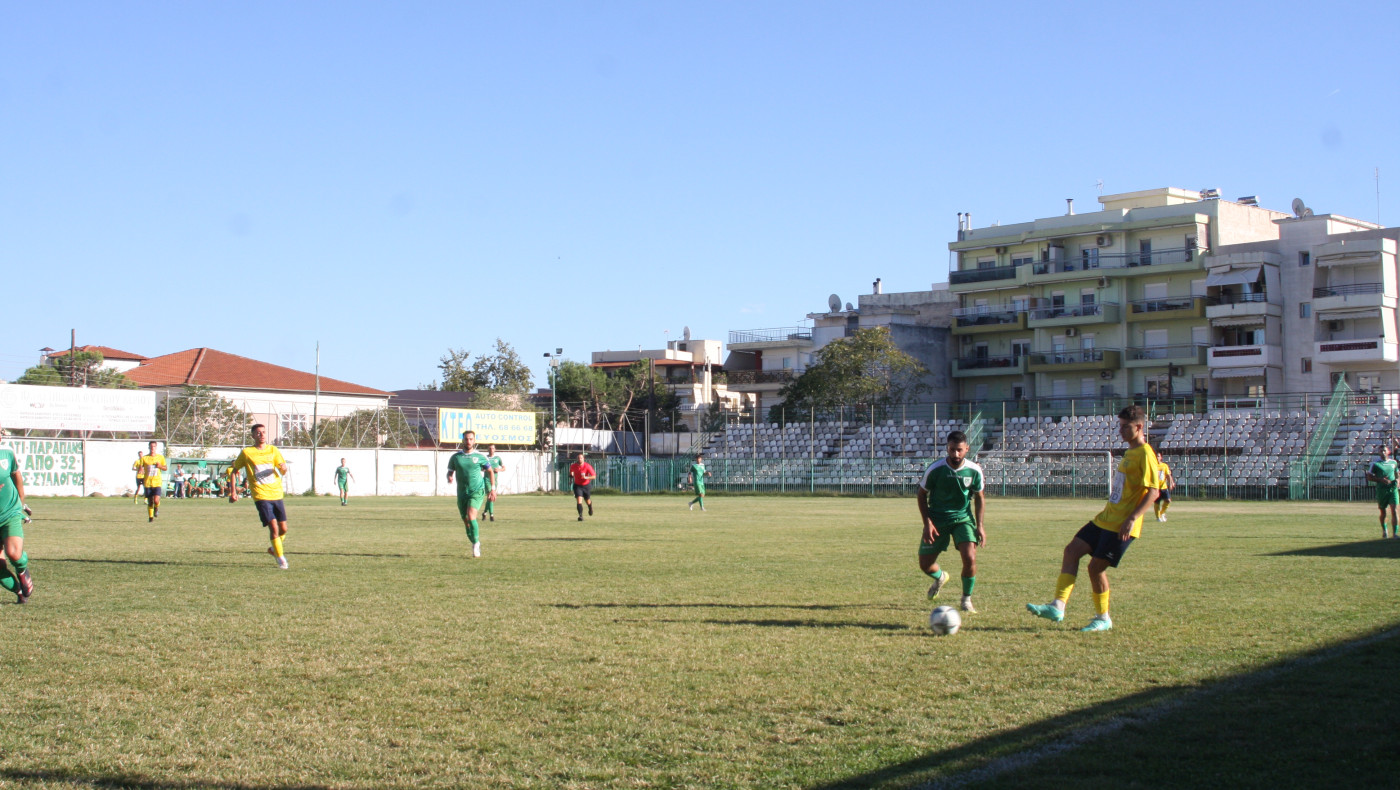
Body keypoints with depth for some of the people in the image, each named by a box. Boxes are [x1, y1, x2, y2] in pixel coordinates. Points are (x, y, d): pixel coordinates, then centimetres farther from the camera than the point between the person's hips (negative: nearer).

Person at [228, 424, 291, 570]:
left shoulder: (273, 450, 9)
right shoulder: (246, 453, 1)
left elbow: (283, 472, 7)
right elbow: (233, 471, 9)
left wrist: (283, 468, -18)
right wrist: (233, 491, 2)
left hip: (277, 494, 4)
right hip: (261, 496, -4)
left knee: (283, 529, 6)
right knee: (273, 527, -15)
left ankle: (273, 548, 35)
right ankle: (280, 558, -1)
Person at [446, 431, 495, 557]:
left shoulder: (479, 456, 0)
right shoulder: (455, 457, 4)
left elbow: (490, 471, 10)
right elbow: (450, 472, 11)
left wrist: (493, 489, 6)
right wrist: (449, 477, -13)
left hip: (477, 491, -3)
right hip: (462, 493, 3)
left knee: (471, 516, -22)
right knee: (466, 521, 8)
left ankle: (476, 543, -8)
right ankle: (475, 545, 28)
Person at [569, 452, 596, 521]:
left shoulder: (587, 466, -20)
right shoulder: (573, 466, -11)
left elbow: (594, 476, -23)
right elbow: (571, 471, 16)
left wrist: (586, 477, -36)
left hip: (586, 485, -1)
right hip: (577, 485, 1)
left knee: (587, 500, 16)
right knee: (579, 500, -19)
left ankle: (590, 507, 52)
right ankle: (580, 516, -21)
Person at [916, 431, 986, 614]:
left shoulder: (974, 470, -11)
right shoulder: (935, 469, -17)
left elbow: (979, 497, 5)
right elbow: (922, 495, -4)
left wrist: (980, 525, -2)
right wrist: (927, 523, -12)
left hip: (963, 518, 0)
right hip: (937, 519, 0)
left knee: (970, 558, -21)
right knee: (925, 564, 2)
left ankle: (967, 600, 4)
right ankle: (941, 577, 41)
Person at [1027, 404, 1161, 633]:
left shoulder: (1145, 454, -14)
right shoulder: (1130, 452, 16)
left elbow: (1153, 492, -20)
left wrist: (1132, 518, -26)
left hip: (1121, 526, -9)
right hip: (1105, 519, 9)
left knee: (1096, 567, -6)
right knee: (1072, 551, 2)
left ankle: (1103, 619, 12)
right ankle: (1058, 607, -1)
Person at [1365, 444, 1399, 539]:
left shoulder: (1393, 462, 9)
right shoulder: (1375, 464, -1)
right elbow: (1369, 477, -2)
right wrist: (1381, 480, -15)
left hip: (1393, 489, 1)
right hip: (1381, 491, -1)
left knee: (1394, 510, -11)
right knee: (1383, 512, 8)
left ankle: (1394, 532, -8)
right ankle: (1384, 530, 31)